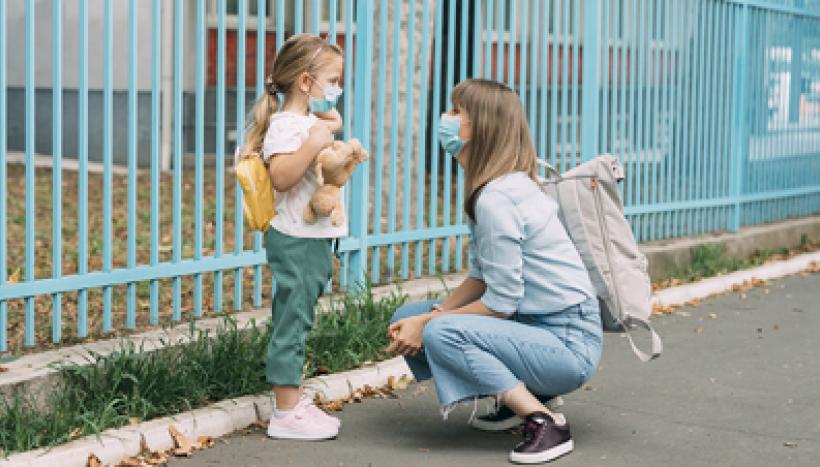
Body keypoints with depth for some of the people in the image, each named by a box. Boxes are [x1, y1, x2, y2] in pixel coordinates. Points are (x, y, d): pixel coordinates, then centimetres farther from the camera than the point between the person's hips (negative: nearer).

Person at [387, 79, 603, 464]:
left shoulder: (495, 200, -22)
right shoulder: (505, 185, 9)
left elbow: (502, 302, -21)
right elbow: (481, 277, 10)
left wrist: (428, 323, -12)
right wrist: (433, 314, -6)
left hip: (569, 345, -10)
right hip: (539, 325, 10)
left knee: (440, 334, -28)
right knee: (406, 320, 5)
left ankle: (545, 422, -18)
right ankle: (515, 399, 11)